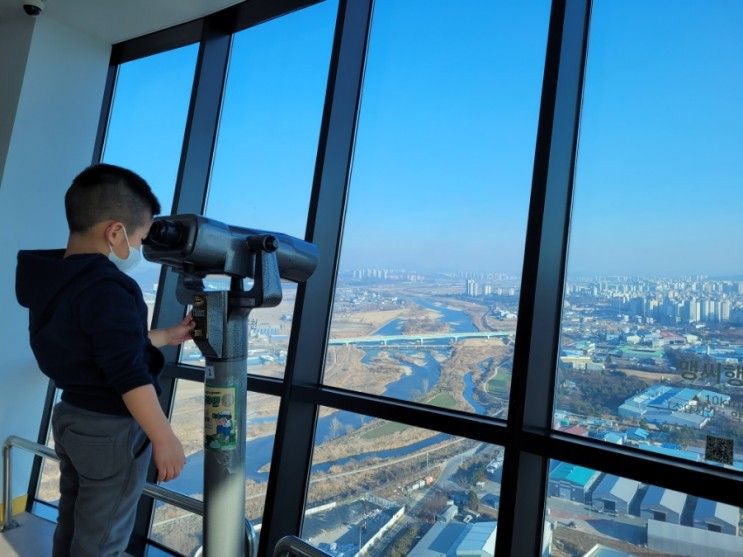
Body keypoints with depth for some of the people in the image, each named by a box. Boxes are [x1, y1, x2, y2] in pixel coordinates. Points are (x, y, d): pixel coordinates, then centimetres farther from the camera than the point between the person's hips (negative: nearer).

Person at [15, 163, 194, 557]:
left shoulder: (54, 282, 3)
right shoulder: (109, 290, -27)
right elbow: (130, 377, -28)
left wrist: (164, 337, 19)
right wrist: (164, 439, -20)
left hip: (70, 417, 9)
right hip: (113, 431, -9)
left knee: (72, 525, 24)